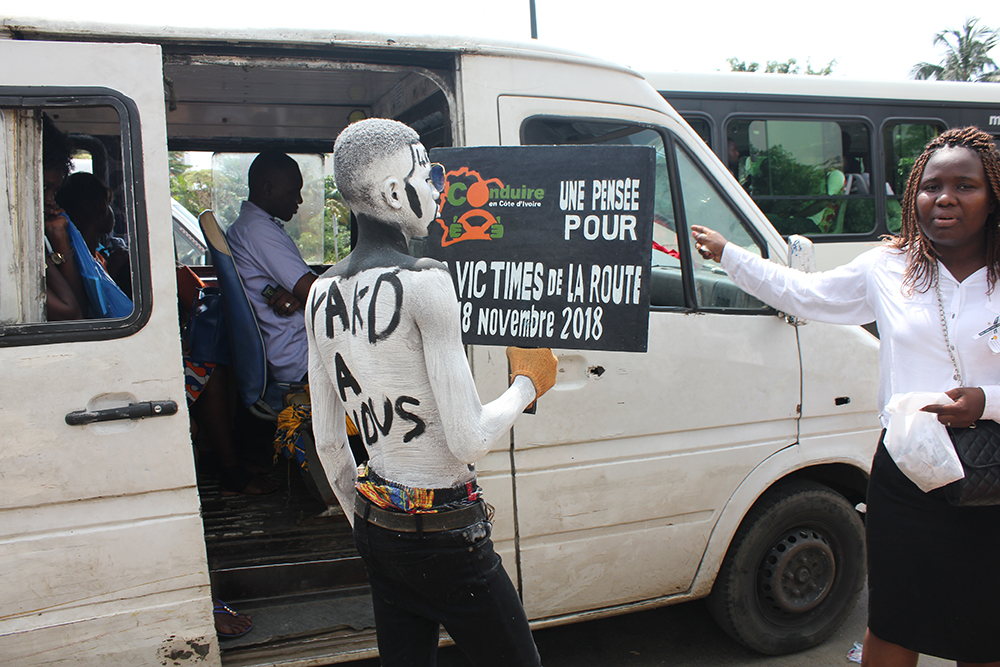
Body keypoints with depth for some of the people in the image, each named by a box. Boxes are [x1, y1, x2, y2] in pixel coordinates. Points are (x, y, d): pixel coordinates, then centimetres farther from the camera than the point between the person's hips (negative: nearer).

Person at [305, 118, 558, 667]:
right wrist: (527, 381, -3)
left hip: (377, 527, 7)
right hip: (443, 535, -7)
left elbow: (328, 442, 9)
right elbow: (468, 440, -20)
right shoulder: (424, 282, -20)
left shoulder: (321, 294, 3)